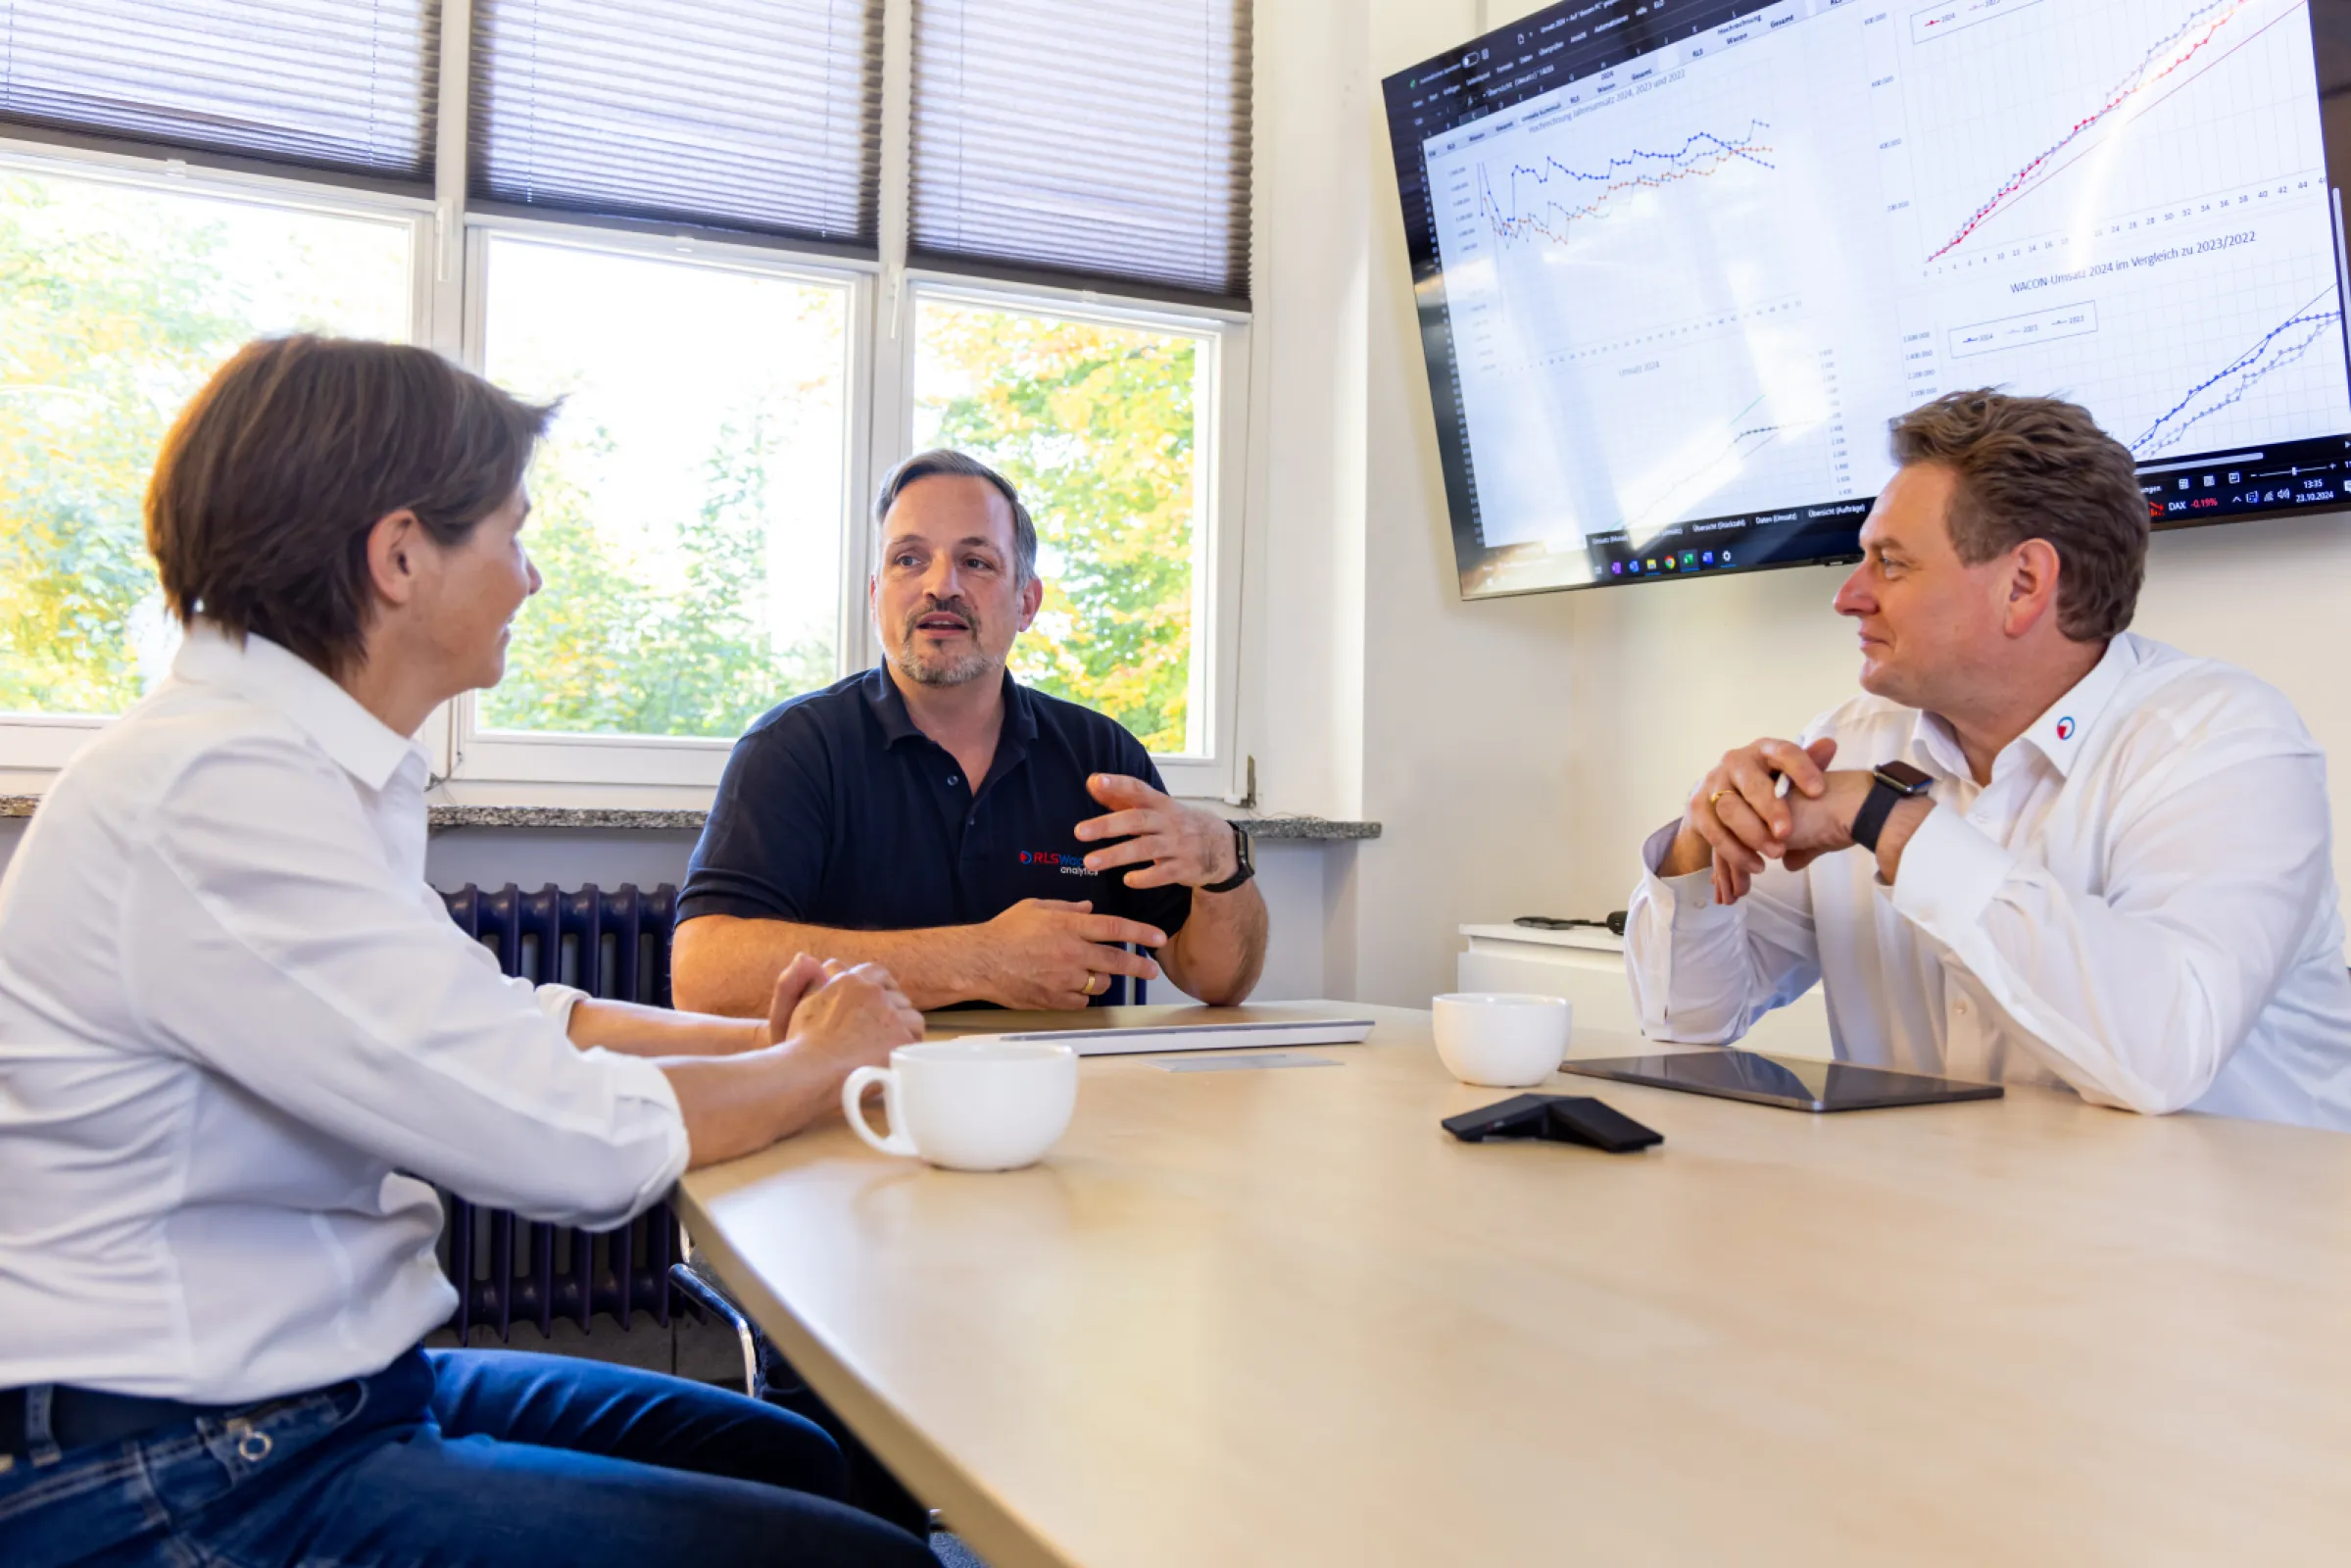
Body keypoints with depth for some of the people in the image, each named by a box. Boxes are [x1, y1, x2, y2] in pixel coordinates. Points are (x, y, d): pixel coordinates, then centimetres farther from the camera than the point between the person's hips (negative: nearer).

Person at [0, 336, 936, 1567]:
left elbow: (508, 1023, 18)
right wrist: (819, 1061, -7)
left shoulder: (303, 766, 9)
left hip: (340, 1379, 10)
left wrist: (752, 1040, 3)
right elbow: (577, 1142, -25)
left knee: (808, 1463, 15)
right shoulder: (215, 793, -23)